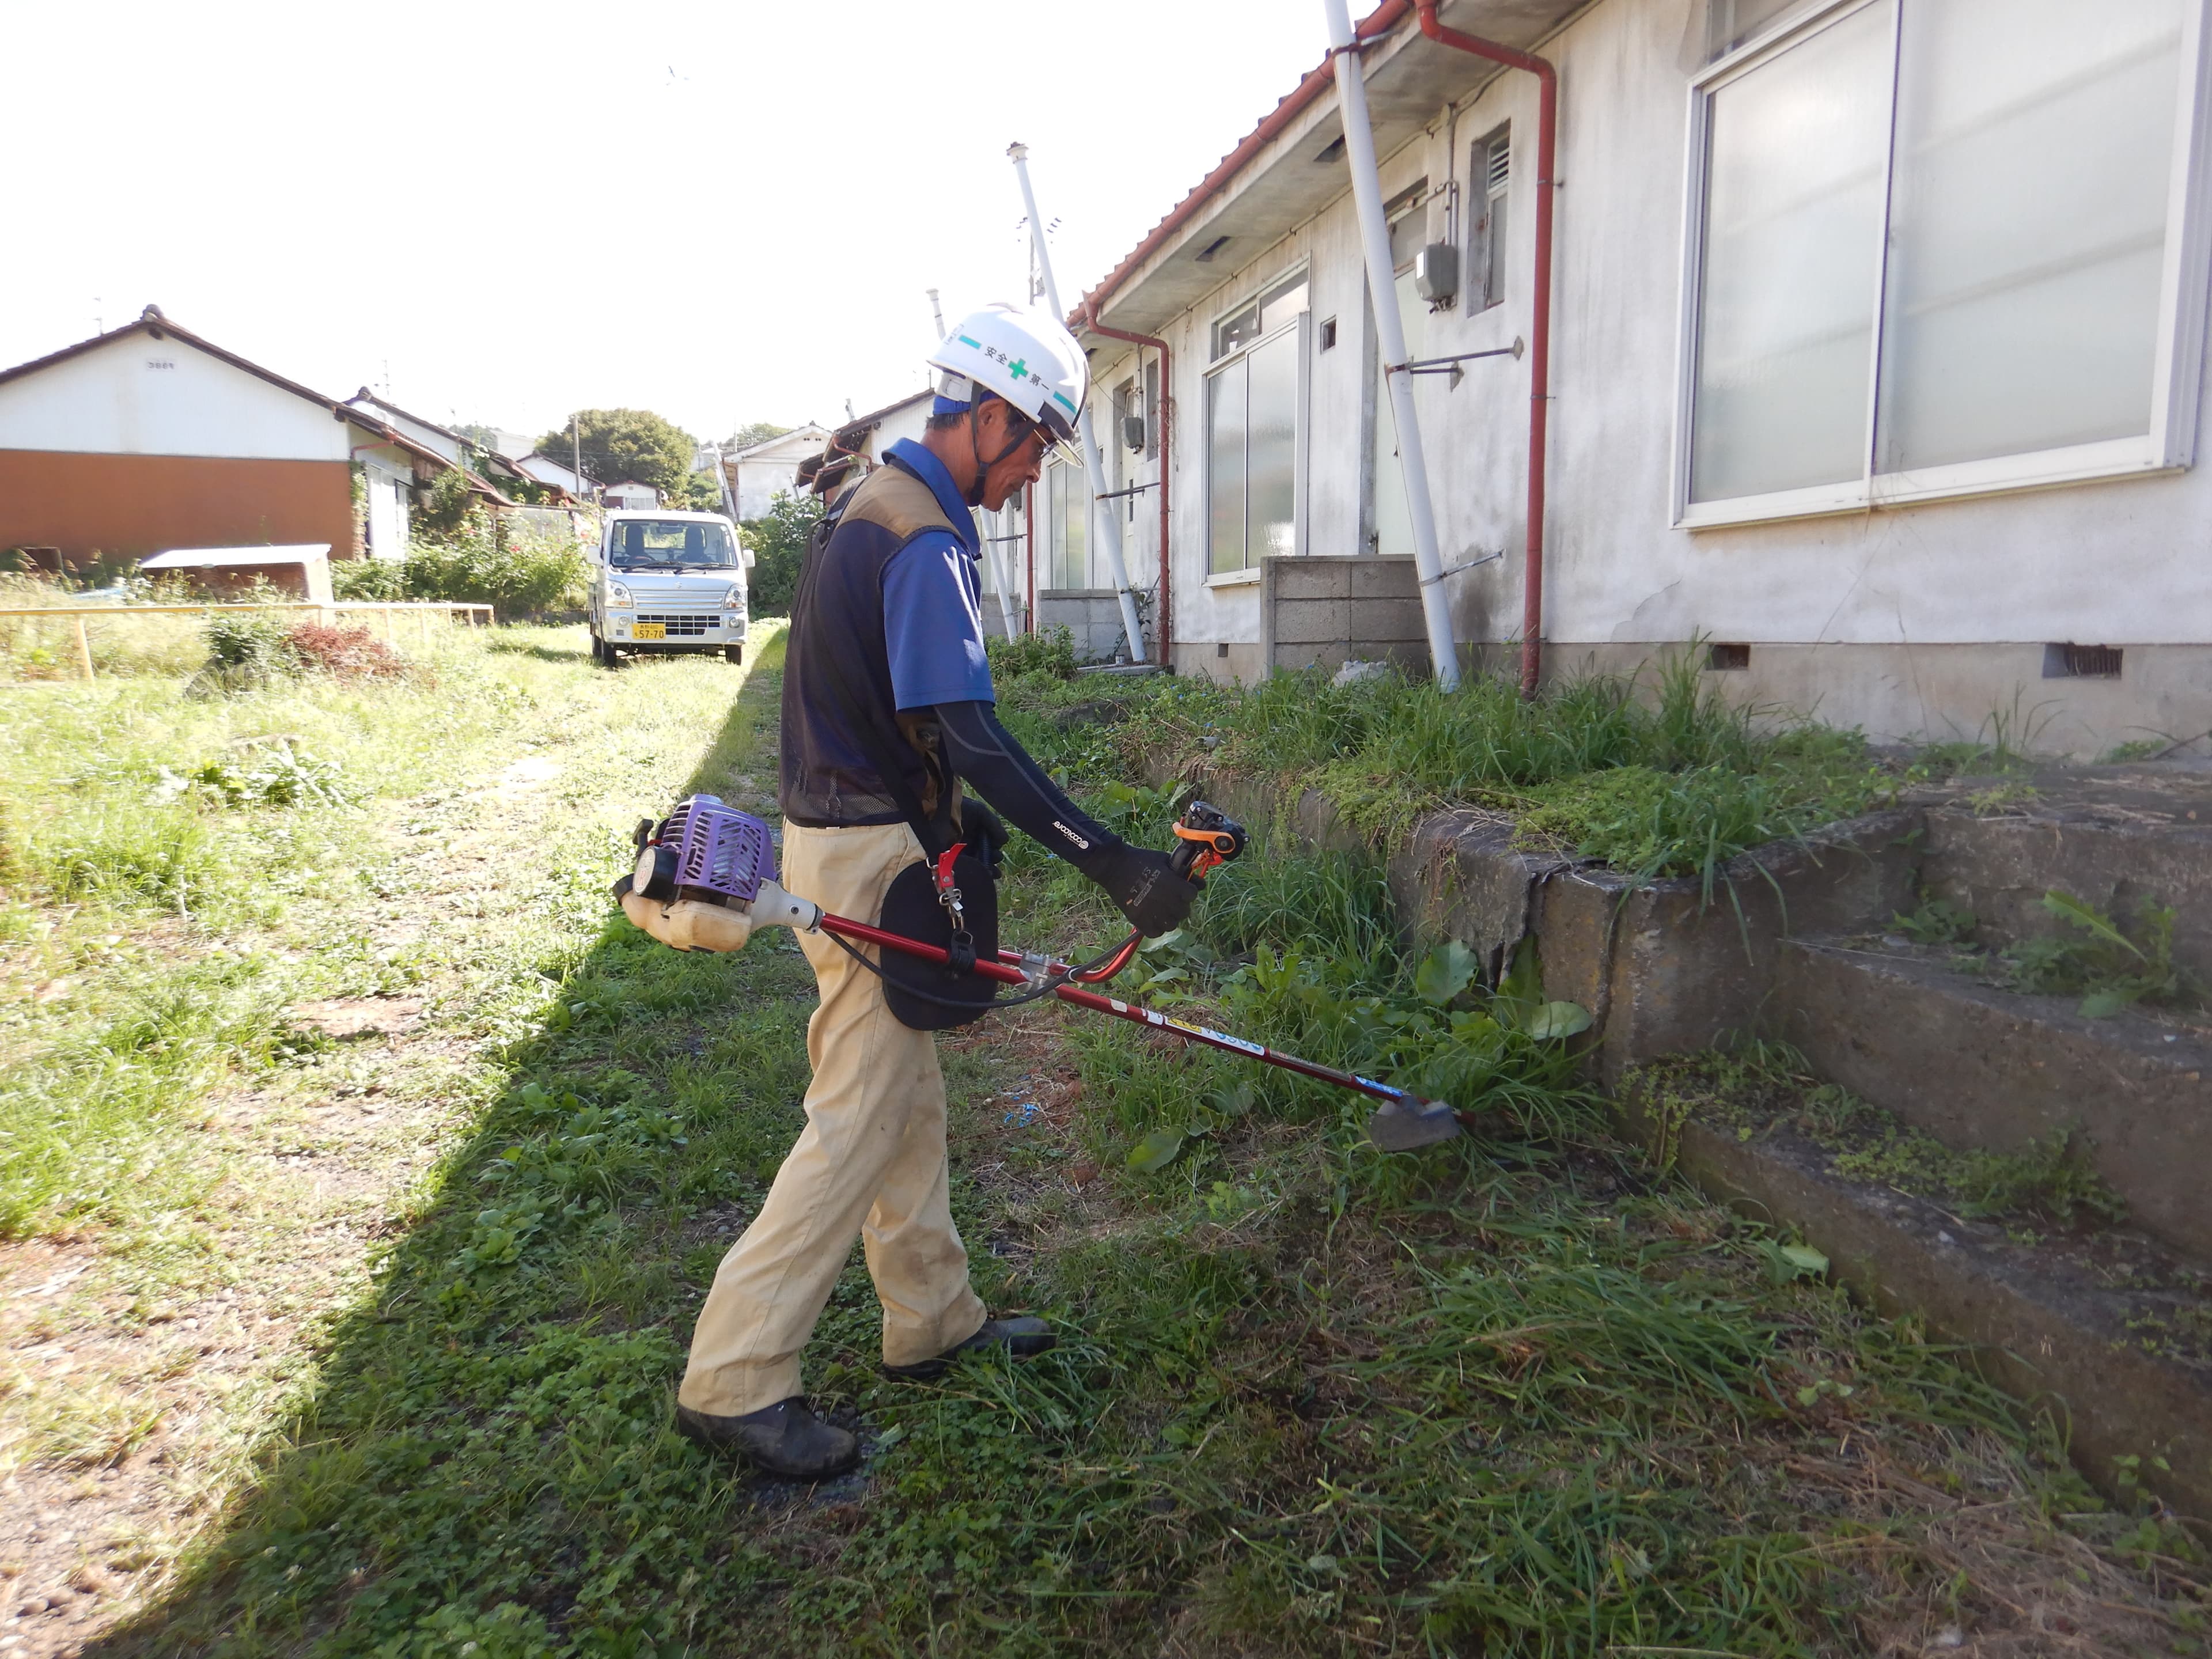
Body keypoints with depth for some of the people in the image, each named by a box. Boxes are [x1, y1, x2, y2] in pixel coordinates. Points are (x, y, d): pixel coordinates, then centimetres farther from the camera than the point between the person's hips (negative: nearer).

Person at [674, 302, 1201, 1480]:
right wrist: (1112, 863, -31)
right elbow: (967, 735, -29)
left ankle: (931, 1320, 31)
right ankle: (734, 1379, 8)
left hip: (844, 831, 10)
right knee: (857, 1123, -2)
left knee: (907, 1098, 17)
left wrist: (948, 807, 26)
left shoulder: (878, 507, 14)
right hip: (867, 859, -10)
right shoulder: (928, 539, -19)